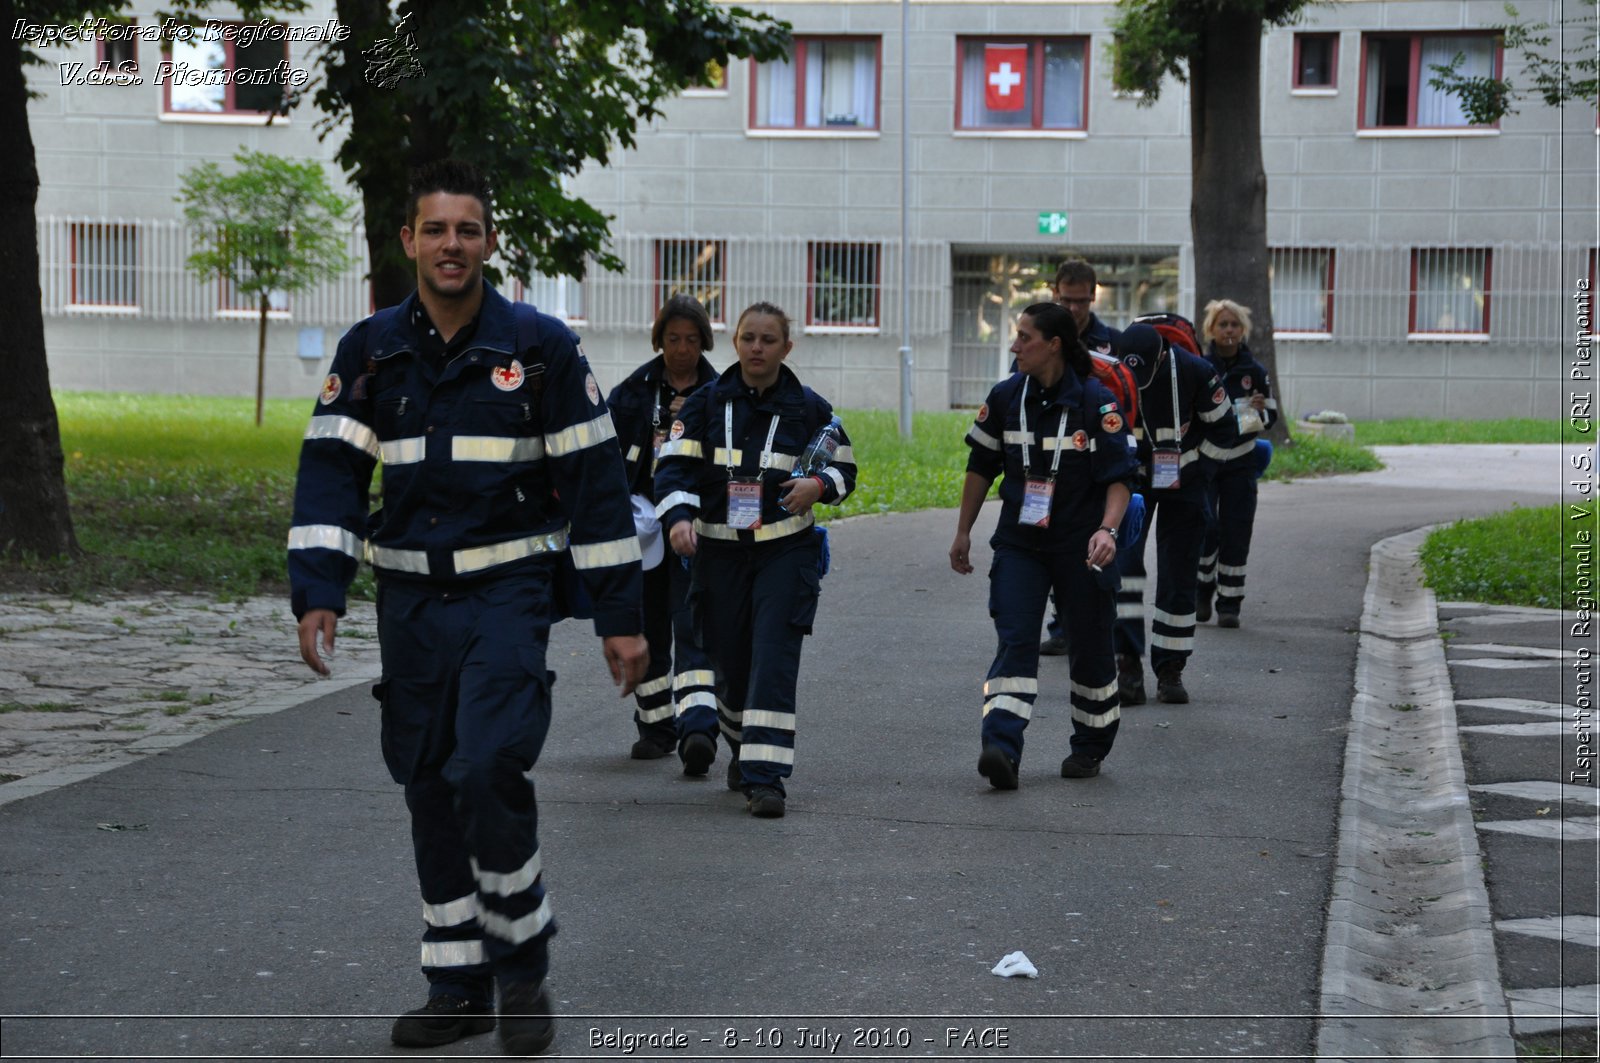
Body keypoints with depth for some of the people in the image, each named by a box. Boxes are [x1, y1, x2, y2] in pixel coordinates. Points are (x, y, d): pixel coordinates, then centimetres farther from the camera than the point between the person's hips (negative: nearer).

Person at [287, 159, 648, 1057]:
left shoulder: (541, 346, -4)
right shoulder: (370, 352, 3)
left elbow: (596, 485, -2)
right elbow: (330, 477, -1)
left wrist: (621, 617, -3)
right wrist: (319, 595, -15)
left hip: (508, 592, -4)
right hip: (410, 600, 4)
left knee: (489, 770, -18)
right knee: (430, 790, 8)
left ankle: (524, 967, 1)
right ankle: (459, 987, 19)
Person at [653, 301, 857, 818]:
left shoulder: (809, 408, 2)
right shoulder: (707, 403, 2)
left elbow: (844, 469, 11)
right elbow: (674, 465, -4)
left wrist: (818, 485, -11)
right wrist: (679, 516, -23)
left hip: (787, 550, -1)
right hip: (719, 551, 2)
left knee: (773, 658, -13)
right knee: (728, 659, 8)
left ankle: (765, 775, -15)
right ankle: (743, 748, 35)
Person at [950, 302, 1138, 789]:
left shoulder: (1096, 402, -10)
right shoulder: (1006, 397, 1)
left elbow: (1120, 475, -11)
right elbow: (981, 467, 12)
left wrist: (1107, 530, -27)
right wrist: (963, 532, 13)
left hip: (1081, 548, -2)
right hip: (1019, 543, 2)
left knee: (1090, 647, 9)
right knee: (1014, 642, -13)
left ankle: (1090, 746, 29)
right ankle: (1001, 748, -24)